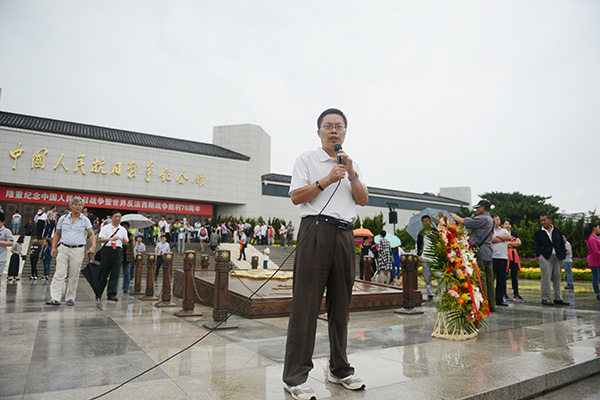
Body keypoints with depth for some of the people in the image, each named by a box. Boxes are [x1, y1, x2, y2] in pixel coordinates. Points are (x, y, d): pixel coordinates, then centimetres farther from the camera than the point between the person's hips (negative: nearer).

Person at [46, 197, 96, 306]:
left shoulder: (85, 220, 5)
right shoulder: (63, 218, 9)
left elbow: (91, 234, 2)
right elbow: (57, 234, 13)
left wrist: (93, 246, -14)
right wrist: (53, 247, 5)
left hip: (78, 250, -1)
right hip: (63, 249, 1)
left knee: (74, 276, 3)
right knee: (59, 274, -7)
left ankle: (70, 298, 12)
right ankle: (55, 298, -8)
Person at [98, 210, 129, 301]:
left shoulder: (123, 230, 15)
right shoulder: (105, 228, 7)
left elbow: (126, 243, 14)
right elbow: (99, 240, -4)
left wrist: (125, 240, -9)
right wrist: (110, 239, -17)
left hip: (118, 251, 2)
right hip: (107, 250, -2)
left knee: (115, 274, -2)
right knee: (103, 273, 3)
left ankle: (111, 294, 0)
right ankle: (98, 293, 18)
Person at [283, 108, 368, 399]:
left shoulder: (351, 165, 23)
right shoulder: (307, 159, 8)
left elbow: (363, 200, 12)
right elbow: (296, 197, -3)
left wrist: (351, 174, -1)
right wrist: (327, 180, -10)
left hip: (345, 235, 5)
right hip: (316, 231, -5)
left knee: (341, 304, 10)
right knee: (306, 305, -7)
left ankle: (339, 369, 23)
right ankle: (295, 377, 1)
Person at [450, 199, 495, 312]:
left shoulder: (482, 219, -13)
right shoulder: (490, 220, 19)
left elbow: (463, 221, -12)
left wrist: (453, 215, 3)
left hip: (479, 252, -10)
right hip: (488, 253, 10)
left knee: (480, 279, -7)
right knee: (489, 279, 10)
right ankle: (491, 305, 15)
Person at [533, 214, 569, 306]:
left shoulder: (558, 232, 15)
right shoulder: (538, 233, 8)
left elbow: (562, 244, 14)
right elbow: (536, 246, 5)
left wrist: (563, 255, 3)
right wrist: (539, 254, -9)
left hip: (558, 257, 3)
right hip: (545, 257, -3)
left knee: (557, 277, 7)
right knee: (546, 277, -7)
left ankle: (558, 298, 15)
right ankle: (546, 299, -3)